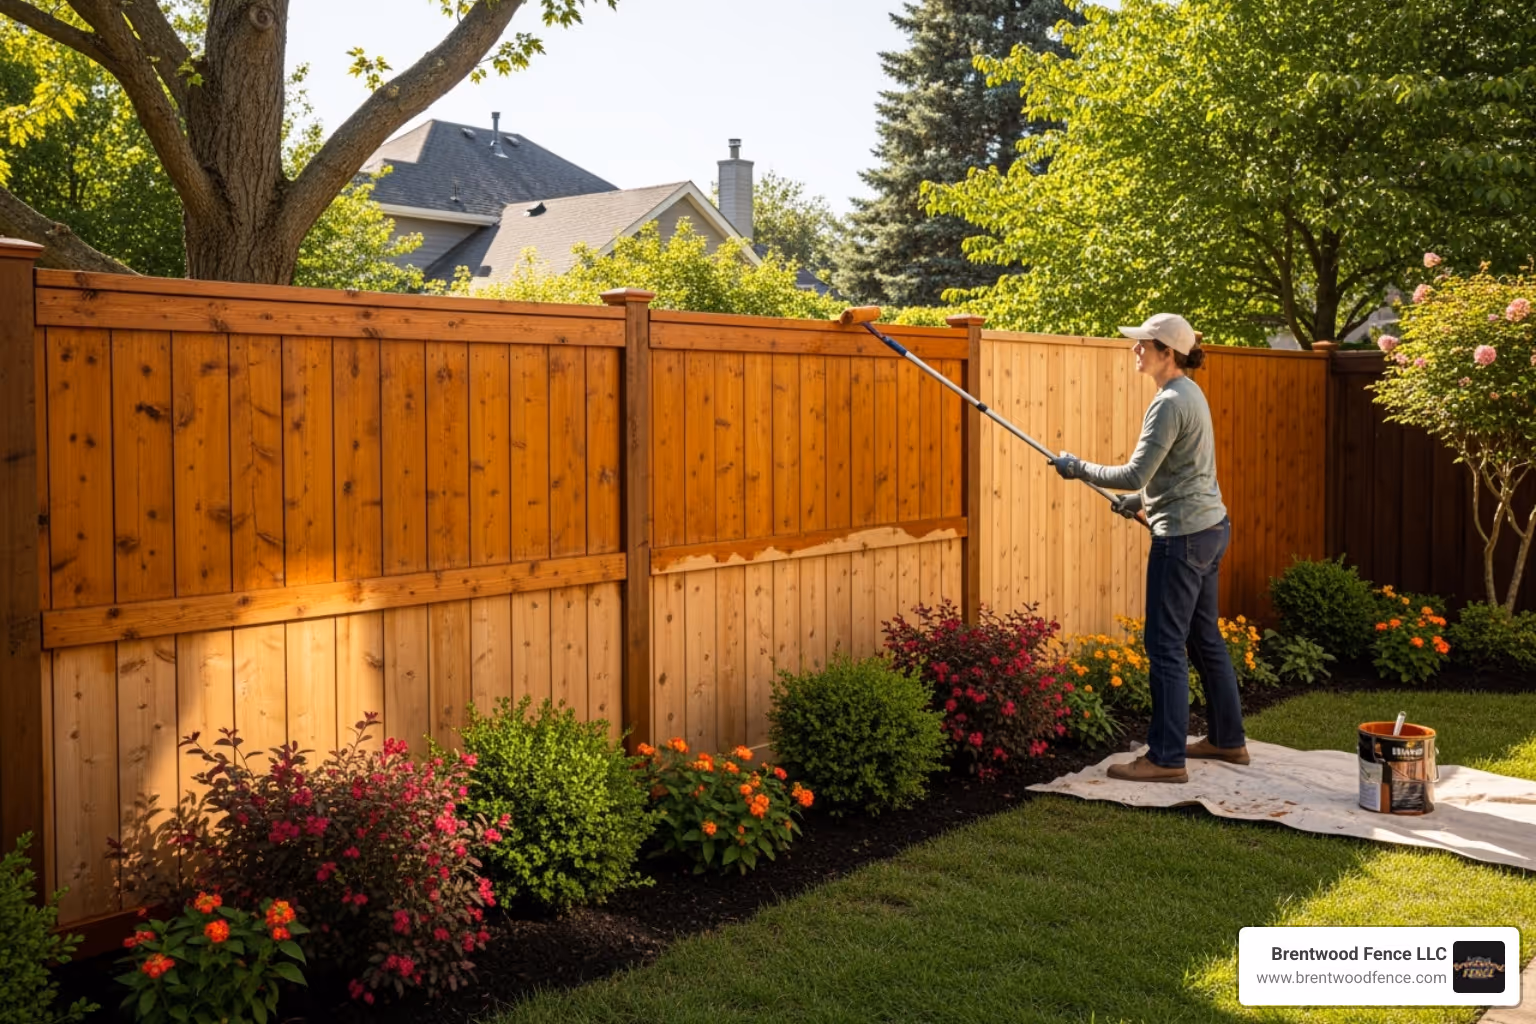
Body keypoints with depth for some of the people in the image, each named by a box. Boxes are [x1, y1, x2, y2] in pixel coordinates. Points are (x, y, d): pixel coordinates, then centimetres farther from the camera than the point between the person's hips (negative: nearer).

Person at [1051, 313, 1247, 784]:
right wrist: (1142, 500, 21)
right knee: (1204, 637, 18)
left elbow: (1134, 474, -22)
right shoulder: (1190, 393, 12)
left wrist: (1078, 468, -11)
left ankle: (1166, 758, 1)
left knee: (1165, 646, -5)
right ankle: (1227, 739, 29)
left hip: (1183, 536, -10)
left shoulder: (1169, 403, -18)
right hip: (1210, 528, 10)